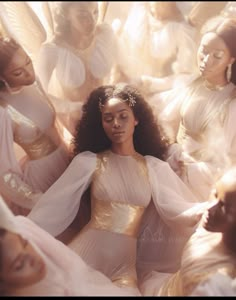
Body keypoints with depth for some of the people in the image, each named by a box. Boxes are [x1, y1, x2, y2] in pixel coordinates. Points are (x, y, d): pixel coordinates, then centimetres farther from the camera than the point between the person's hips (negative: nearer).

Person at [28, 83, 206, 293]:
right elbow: (54, 205, -3)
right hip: (85, 251, -1)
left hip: (124, 261, 1)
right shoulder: (88, 161, 0)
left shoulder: (155, 167, 5)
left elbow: (179, 211, -2)